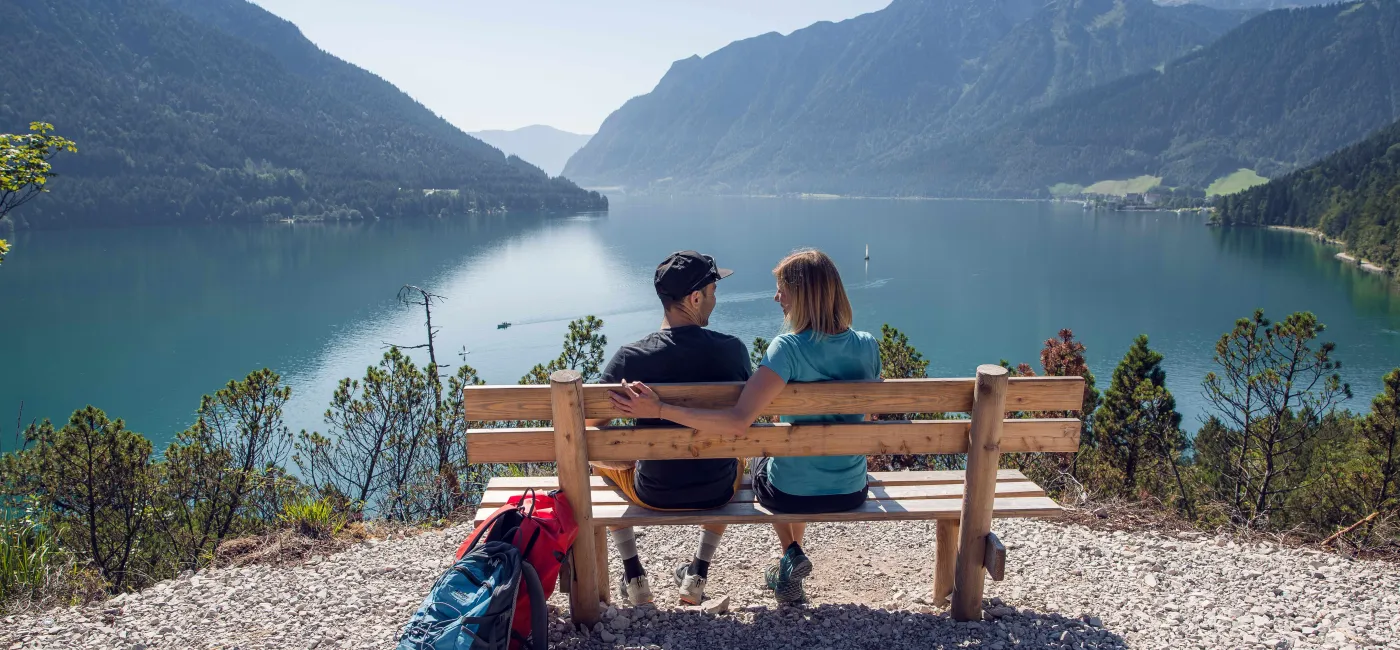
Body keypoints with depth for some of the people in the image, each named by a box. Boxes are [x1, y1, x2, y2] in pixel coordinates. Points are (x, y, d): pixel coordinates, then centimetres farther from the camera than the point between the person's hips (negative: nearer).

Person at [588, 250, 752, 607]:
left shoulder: (630, 357, -19)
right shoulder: (733, 350, -15)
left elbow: (589, 426, -11)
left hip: (653, 493, -1)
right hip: (718, 491, 1)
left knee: (597, 454, 32)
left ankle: (634, 576, 30)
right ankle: (698, 575, 34)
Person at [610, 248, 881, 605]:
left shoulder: (789, 347, -22)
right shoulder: (868, 346, -7)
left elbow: (738, 422, -29)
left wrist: (658, 410, -26)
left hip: (792, 494, -4)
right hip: (852, 492, 4)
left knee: (760, 462, 33)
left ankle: (791, 553, 21)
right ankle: (792, 560, 42)